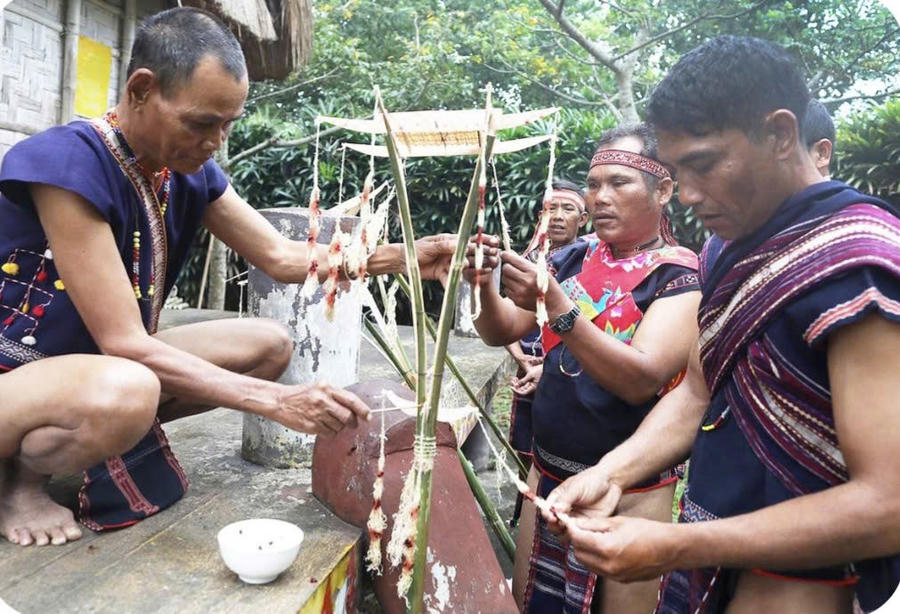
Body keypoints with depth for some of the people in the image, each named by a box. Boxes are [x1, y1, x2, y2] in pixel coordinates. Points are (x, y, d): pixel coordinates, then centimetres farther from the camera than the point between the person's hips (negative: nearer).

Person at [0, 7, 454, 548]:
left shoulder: (190, 172, -4)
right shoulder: (68, 164, -26)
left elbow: (282, 256, -2)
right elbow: (124, 342, -29)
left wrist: (407, 256, -14)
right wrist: (275, 401, -32)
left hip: (102, 363, 7)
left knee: (271, 345, -3)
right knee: (125, 394, -40)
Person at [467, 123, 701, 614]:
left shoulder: (682, 276, -12)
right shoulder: (573, 260, 3)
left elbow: (641, 380, -25)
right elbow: (501, 332, 1)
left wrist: (556, 306, -34)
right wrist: (484, 283, -18)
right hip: (547, 474, 5)